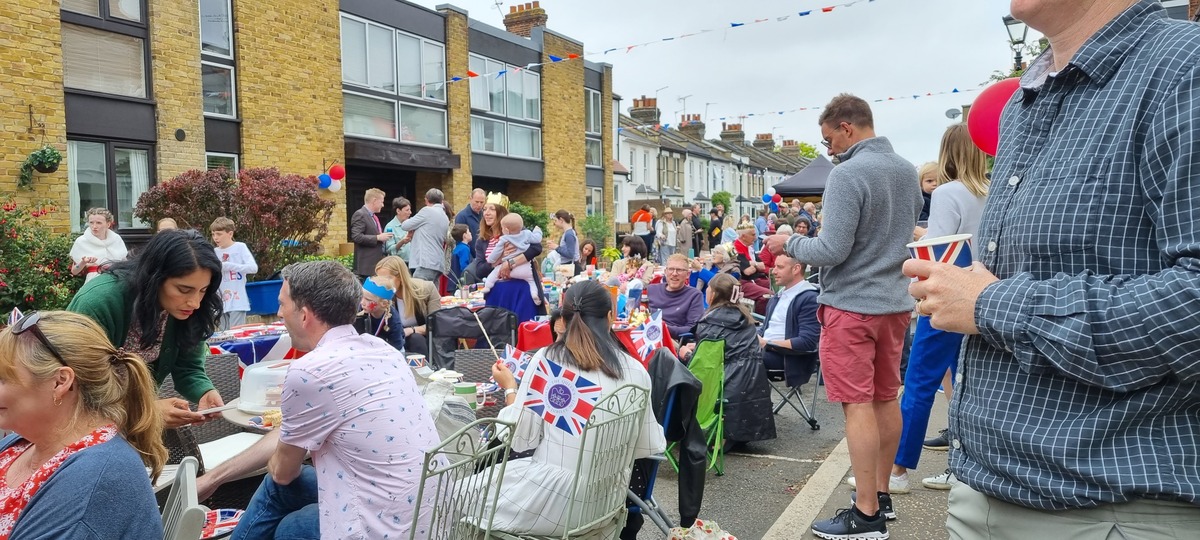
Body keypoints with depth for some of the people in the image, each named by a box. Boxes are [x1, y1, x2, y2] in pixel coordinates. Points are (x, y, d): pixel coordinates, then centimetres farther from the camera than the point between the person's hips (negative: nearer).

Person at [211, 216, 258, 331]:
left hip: (237, 302, -5)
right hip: (222, 303, 5)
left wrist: (227, 265, -19)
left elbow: (253, 268, -17)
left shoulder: (240, 247, -4)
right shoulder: (215, 252, 10)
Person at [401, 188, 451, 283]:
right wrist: (416, 233, 18)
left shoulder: (427, 211, -4)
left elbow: (405, 226, -1)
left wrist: (413, 230, 20)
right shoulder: (446, 218, 19)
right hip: (438, 264, 8)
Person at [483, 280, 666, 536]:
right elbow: (648, 446, 1)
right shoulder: (635, 370, -6)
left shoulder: (546, 359, -11)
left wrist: (510, 389, 7)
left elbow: (522, 438, -9)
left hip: (552, 499, -4)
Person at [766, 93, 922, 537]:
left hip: (852, 304, -8)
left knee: (858, 405, -2)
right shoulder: (908, 171, 8)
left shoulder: (848, 174, -17)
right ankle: (881, 495, 27)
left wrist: (788, 244, -5)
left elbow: (832, 251, -20)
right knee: (886, 399, 14)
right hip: (895, 301, 8)